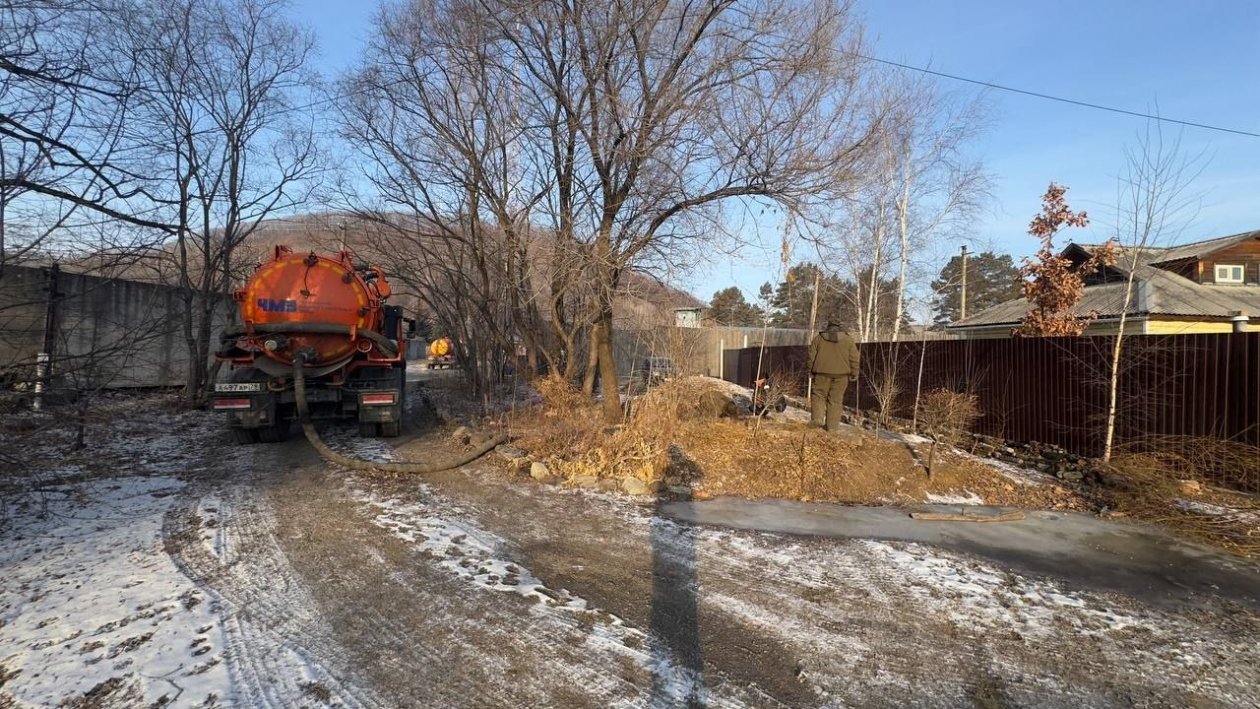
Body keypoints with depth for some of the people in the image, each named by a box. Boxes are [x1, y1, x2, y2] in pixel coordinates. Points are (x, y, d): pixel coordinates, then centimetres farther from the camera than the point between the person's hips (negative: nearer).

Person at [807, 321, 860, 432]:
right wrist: (854, 374, 8)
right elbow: (855, 358, 2)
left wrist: (811, 371, 12)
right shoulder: (848, 340, 6)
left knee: (818, 395, 11)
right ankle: (832, 427, 7)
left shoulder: (818, 338, 6)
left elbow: (811, 356, 4)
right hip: (841, 374, 1)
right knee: (836, 400, 5)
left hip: (822, 373, 0)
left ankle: (817, 418, -6)